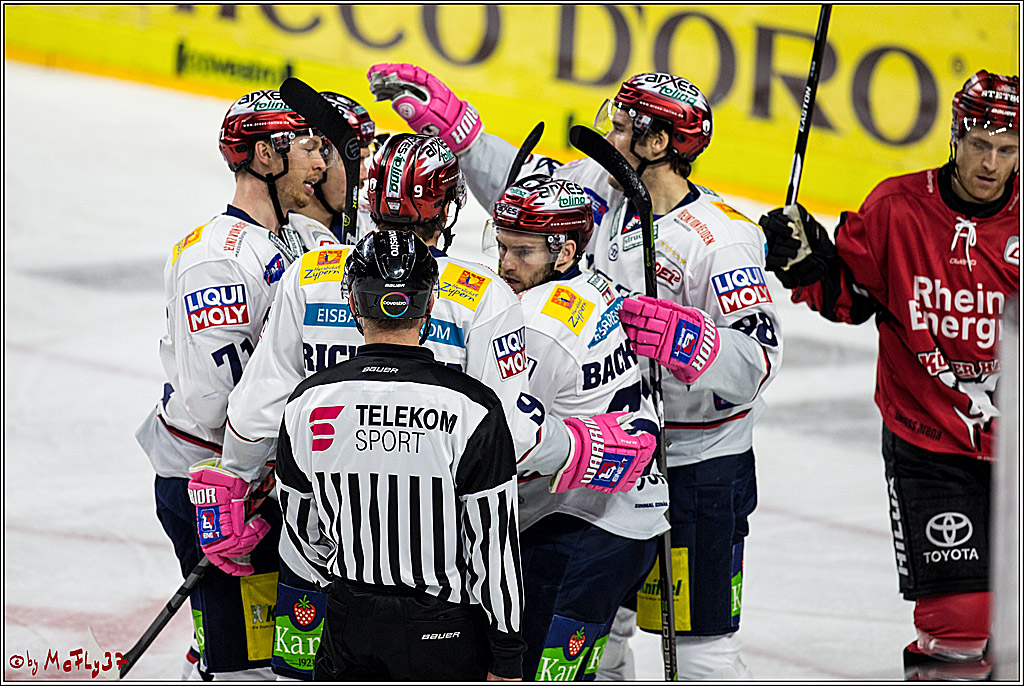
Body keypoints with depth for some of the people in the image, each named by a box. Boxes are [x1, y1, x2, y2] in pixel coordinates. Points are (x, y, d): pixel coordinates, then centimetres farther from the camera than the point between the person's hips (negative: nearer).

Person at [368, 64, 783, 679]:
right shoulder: (604, 191, 1)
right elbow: (522, 184, 13)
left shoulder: (721, 236, -21)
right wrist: (447, 118, 5)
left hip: (702, 472, -8)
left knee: (703, 645, -5)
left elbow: (758, 358, -24)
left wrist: (686, 338, -40)